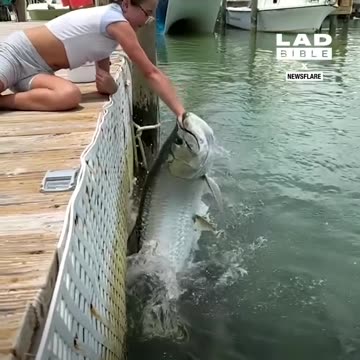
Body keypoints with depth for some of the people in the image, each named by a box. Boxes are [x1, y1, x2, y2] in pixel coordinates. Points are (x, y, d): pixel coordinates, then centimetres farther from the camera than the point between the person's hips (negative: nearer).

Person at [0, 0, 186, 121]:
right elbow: (152, 73, -20)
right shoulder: (116, 21, -18)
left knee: (70, 95, -25)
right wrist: (181, 112, -17)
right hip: (16, 53, -8)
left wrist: (110, 86, -15)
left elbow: (102, 86, 9)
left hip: (36, 69, 8)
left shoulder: (107, 20, 10)